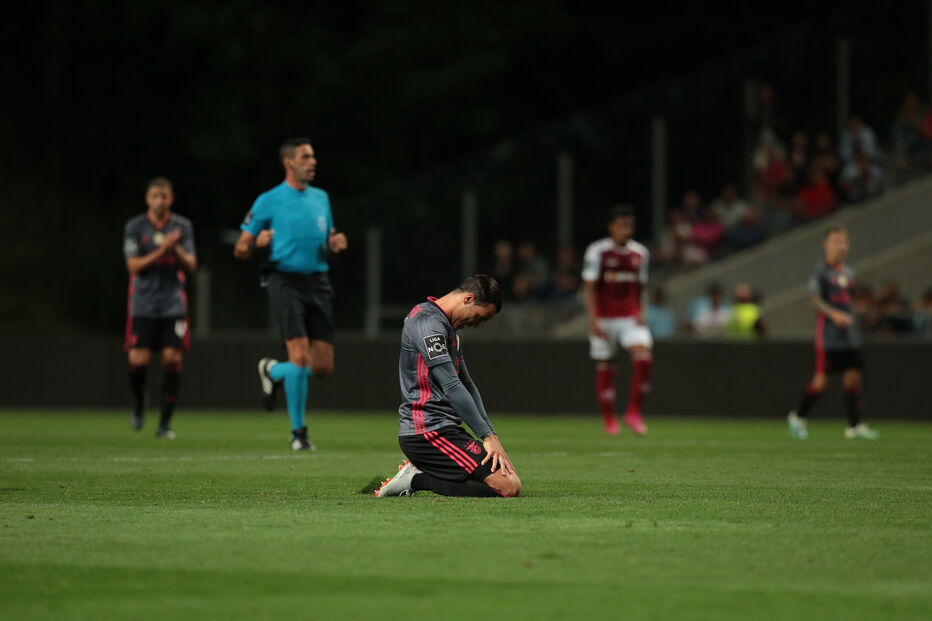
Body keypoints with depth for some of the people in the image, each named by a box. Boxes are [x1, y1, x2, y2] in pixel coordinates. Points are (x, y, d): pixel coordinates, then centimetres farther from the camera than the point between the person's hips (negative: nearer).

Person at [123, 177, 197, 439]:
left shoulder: (183, 226, 6)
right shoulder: (135, 227, 1)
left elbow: (191, 266, 2)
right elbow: (133, 265, -7)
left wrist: (177, 249, -18)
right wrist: (161, 250, -18)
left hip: (173, 305, 1)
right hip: (143, 305, -1)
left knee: (172, 359, -8)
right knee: (138, 360, -11)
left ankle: (165, 423, 0)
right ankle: (139, 402, 21)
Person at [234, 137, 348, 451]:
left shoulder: (321, 197, 15)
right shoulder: (269, 201, 0)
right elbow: (240, 250, 3)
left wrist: (334, 245, 2)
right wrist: (257, 242, -19)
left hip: (318, 282, 5)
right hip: (286, 281, -5)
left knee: (323, 366, 0)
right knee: (300, 357, -17)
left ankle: (272, 371, 31)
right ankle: (298, 431, -3)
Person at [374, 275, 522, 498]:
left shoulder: (449, 327, 20)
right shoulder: (428, 322, -14)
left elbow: (467, 385, 22)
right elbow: (452, 387, -18)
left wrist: (489, 434, 10)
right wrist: (487, 436, -16)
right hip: (427, 431, -11)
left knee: (513, 482, 4)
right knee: (508, 486, -19)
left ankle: (417, 475, 6)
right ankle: (417, 480, -11)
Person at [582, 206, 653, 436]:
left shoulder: (640, 253, 8)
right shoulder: (597, 251, -5)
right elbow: (589, 287, -5)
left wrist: (641, 312, 3)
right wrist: (593, 320, -12)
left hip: (630, 319, 3)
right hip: (604, 319, -3)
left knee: (644, 358, -18)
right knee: (604, 369, 3)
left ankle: (633, 411, -9)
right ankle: (609, 420, 15)